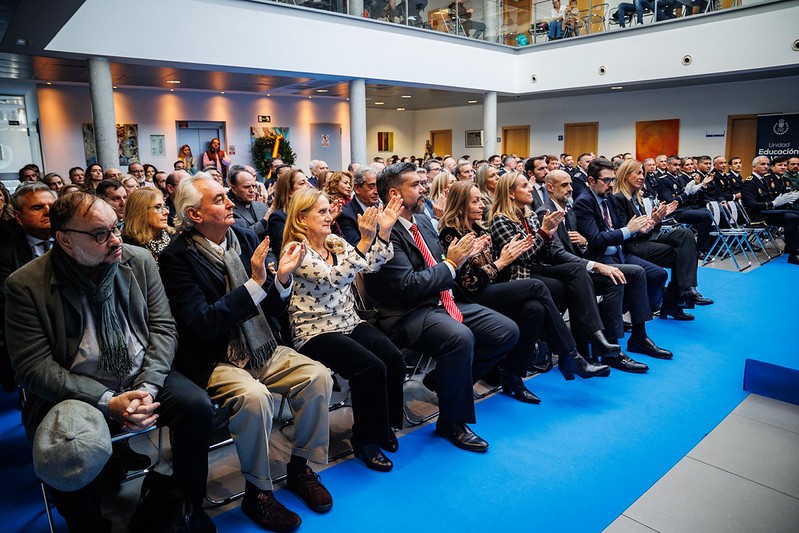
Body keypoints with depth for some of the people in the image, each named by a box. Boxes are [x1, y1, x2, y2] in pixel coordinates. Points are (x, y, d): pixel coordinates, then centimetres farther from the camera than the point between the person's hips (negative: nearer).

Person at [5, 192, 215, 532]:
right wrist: (107, 402, -20)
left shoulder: (139, 261, 1)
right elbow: (34, 367, -11)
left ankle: (187, 505, 3)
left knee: (197, 405, -22)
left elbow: (163, 327, 0)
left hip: (142, 379, 3)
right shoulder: (26, 284, -8)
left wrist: (148, 388, -16)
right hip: (76, 392, -2)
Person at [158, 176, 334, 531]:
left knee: (317, 376, -14)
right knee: (253, 396, -31)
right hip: (215, 362, -5)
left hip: (262, 350, 5)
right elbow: (201, 322, -20)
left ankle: (300, 467, 8)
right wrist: (255, 283, -26)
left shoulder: (245, 237, 3)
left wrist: (281, 277, -15)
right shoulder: (177, 257, -10)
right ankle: (257, 491, -6)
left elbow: (272, 310, 7)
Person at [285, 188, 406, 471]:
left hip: (349, 322, 7)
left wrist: (384, 231, -9)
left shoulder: (336, 243, 12)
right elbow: (333, 278, -26)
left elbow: (370, 266, 4)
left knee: (394, 360, -16)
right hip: (315, 332, -7)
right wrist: (365, 241, -32)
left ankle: (384, 425, 7)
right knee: (372, 368, -25)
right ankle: (366, 440, -3)